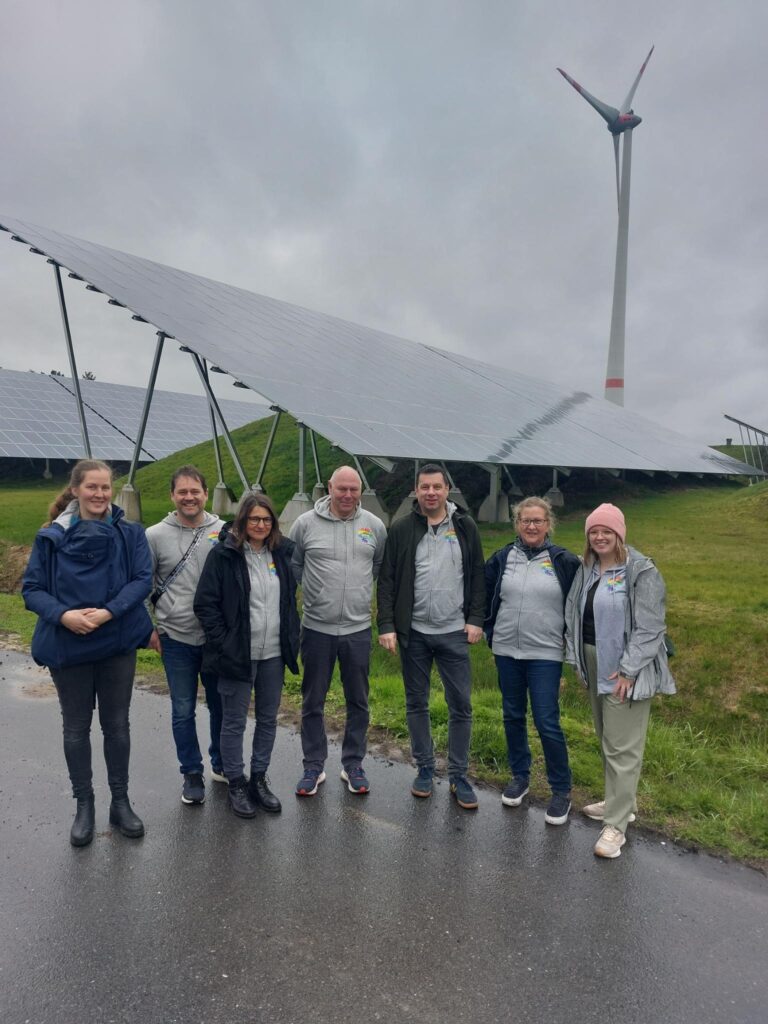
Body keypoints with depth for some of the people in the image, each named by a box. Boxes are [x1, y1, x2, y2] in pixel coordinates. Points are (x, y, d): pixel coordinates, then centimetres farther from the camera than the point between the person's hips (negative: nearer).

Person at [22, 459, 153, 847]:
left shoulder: (130, 533, -4)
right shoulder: (51, 537, -3)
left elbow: (143, 579, -9)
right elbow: (32, 588, -3)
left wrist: (108, 612, -23)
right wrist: (63, 615, -21)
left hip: (118, 644, 0)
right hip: (68, 647, 0)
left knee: (117, 724, 12)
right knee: (76, 728, 13)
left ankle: (120, 802, 29)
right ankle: (83, 805, 31)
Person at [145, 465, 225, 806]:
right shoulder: (155, 536, -3)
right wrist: (148, 628, 2)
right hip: (176, 638, -1)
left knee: (221, 705, 14)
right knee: (183, 711, 8)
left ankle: (222, 765, 34)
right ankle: (192, 774, 26)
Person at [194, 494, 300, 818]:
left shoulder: (281, 552, 5)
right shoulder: (224, 554, -9)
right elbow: (205, 603, -9)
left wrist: (291, 639, 8)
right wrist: (223, 643, -12)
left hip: (273, 654, 5)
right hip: (237, 654, -5)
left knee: (268, 719, 14)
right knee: (234, 722, 8)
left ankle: (259, 779, 31)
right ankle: (236, 784, 25)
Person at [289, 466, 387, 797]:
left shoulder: (374, 526, 0)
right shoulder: (306, 523, -5)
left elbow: (384, 567, 14)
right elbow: (292, 566, 6)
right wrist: (312, 591, 6)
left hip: (358, 628, 2)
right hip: (316, 628, -1)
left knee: (358, 702, 12)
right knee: (313, 702, 10)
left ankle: (353, 766, 29)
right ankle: (313, 767, 26)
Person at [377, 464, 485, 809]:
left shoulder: (465, 527, 2)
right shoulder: (402, 530, -2)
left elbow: (477, 577, 5)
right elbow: (387, 581, -2)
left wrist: (476, 619, -2)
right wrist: (387, 626, -7)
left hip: (454, 633, 0)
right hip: (414, 633, 0)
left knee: (461, 706, 5)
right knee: (417, 704, 12)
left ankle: (458, 776, 20)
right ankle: (425, 768, 29)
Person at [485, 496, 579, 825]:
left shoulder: (565, 562, -5)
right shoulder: (501, 559, 2)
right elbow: (484, 598, 12)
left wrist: (571, 640, 0)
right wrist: (491, 633, 8)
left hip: (546, 654, -3)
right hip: (506, 651, 3)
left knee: (547, 722, -3)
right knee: (513, 716, 14)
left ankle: (561, 791, 15)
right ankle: (520, 776, 32)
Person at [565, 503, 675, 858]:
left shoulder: (641, 572, -14)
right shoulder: (586, 570, 8)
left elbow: (649, 627, -16)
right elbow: (573, 614, 12)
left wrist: (628, 670, -18)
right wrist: (576, 658, 8)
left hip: (625, 669, -7)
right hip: (594, 666, 7)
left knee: (622, 746, -2)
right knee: (606, 738, 18)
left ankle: (616, 824, 6)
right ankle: (620, 802, 35)